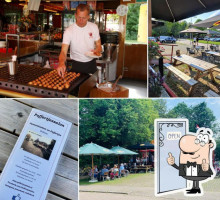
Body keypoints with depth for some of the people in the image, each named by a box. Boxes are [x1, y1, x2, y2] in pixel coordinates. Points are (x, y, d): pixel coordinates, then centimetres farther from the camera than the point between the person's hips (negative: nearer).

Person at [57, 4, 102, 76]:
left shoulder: (94, 27, -5)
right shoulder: (69, 31, -15)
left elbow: (98, 46, 4)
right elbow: (64, 51, -22)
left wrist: (97, 51, -20)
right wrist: (61, 62, -44)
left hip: (91, 64, 3)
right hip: (76, 65, -2)